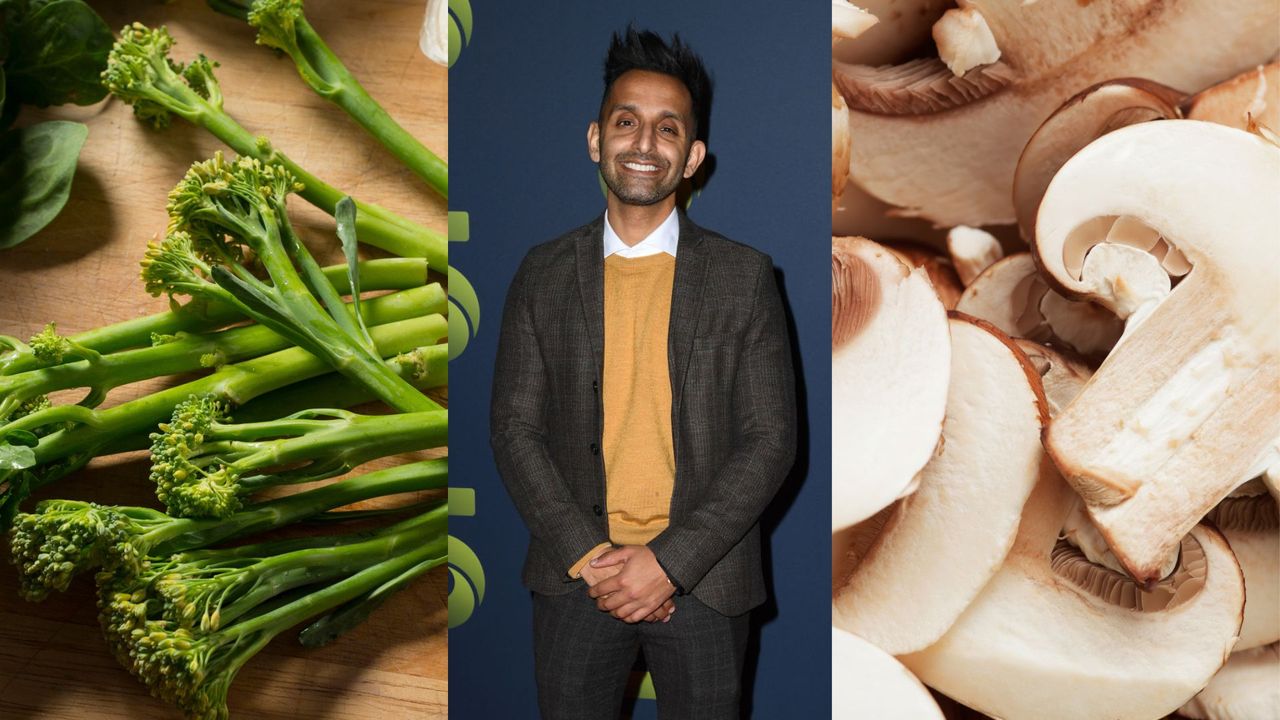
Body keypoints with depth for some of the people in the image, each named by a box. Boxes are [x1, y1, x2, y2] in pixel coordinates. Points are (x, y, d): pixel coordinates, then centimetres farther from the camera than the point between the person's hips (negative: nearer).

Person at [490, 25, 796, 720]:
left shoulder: (745, 277, -2)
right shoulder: (543, 273, 3)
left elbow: (770, 440, -5)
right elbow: (513, 427, 1)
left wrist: (668, 561, -13)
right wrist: (589, 555, -10)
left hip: (703, 579, -1)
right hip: (574, 577, 1)